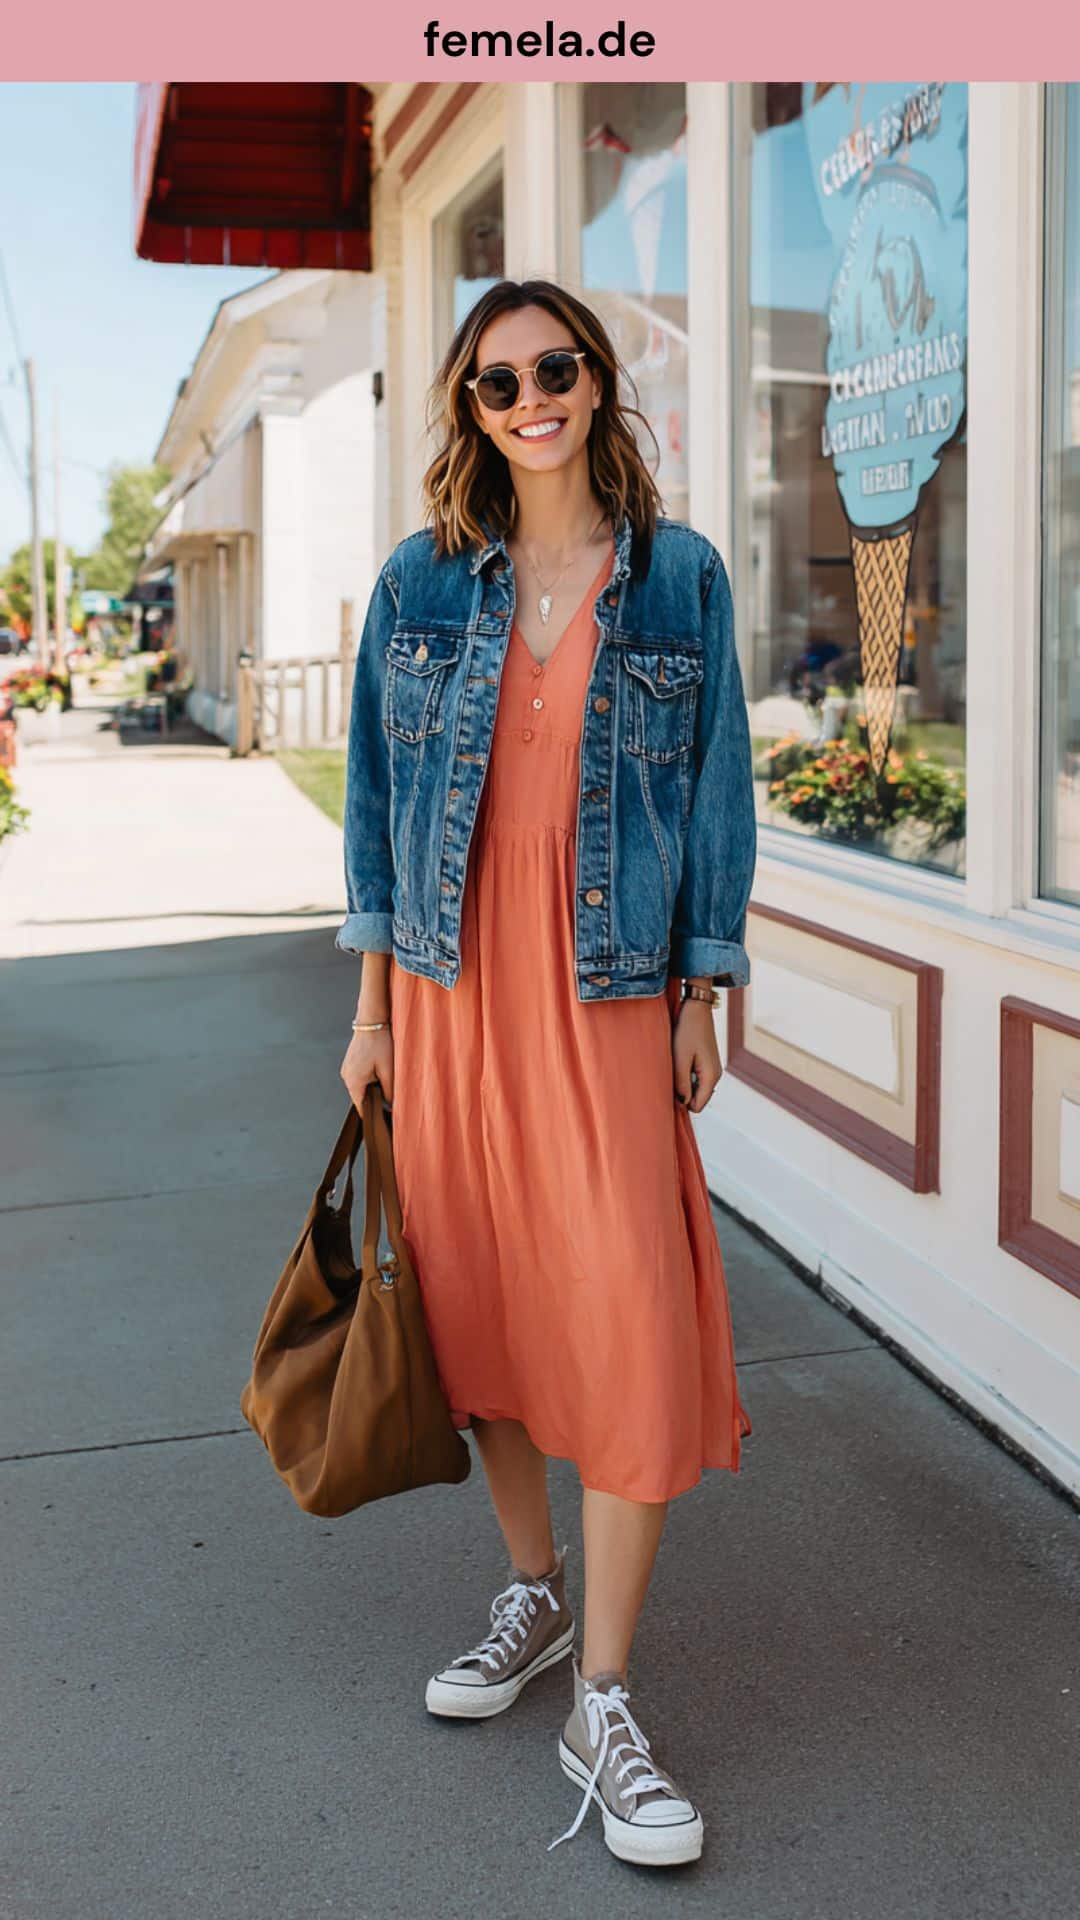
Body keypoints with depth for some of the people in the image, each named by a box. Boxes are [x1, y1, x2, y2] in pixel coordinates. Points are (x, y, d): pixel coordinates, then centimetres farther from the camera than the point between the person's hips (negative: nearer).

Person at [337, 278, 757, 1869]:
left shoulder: (678, 574, 2)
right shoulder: (421, 580, 6)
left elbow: (716, 788, 4)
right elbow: (378, 792, 8)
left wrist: (702, 999, 0)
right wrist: (372, 1007, 6)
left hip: (609, 995, -2)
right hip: (454, 990, 3)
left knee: (633, 1321, -8)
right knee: (479, 1298, 10)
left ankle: (606, 1706, 4)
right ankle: (534, 1592, 33)